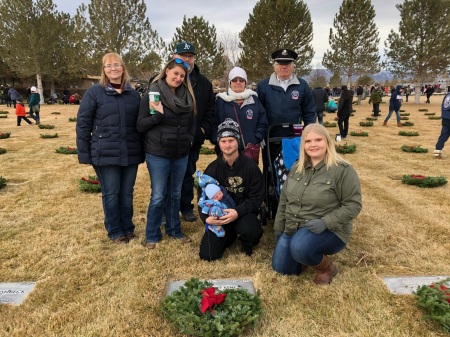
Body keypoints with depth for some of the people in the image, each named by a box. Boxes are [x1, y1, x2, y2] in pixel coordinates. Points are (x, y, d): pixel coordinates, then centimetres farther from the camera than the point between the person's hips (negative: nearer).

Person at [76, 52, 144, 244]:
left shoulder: (133, 94, 10)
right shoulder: (94, 92, -2)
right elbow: (83, 124, -3)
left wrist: (142, 151, 11)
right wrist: (84, 154, -7)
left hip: (130, 154, 3)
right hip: (105, 154, -3)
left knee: (127, 193, 13)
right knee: (111, 194, 6)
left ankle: (127, 228, 29)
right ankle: (115, 232, 22)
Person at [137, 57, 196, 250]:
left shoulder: (187, 95, 5)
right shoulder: (153, 94, -8)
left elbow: (192, 122, 16)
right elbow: (140, 125, -9)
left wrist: (190, 138, 2)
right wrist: (157, 114, -22)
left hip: (181, 154, 5)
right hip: (158, 154, -4)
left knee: (175, 194, 16)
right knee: (158, 196, 2)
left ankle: (174, 230, 31)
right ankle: (152, 236, 18)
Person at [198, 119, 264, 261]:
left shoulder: (250, 166, -10)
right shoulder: (212, 169, -3)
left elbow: (257, 197, -10)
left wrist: (238, 212, -26)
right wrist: (206, 217, -23)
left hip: (243, 213, -2)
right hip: (219, 213, 2)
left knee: (251, 230, -37)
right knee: (207, 254, -10)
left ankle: (247, 243, 5)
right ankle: (229, 235, 23)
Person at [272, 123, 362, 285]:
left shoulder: (343, 170, -15)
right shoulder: (297, 167, 4)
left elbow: (353, 204, -16)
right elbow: (284, 199, 12)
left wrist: (325, 222, -27)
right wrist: (278, 227, 12)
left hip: (328, 231, -6)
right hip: (293, 228, 6)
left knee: (300, 248, -34)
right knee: (280, 267, 4)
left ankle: (327, 268, -2)